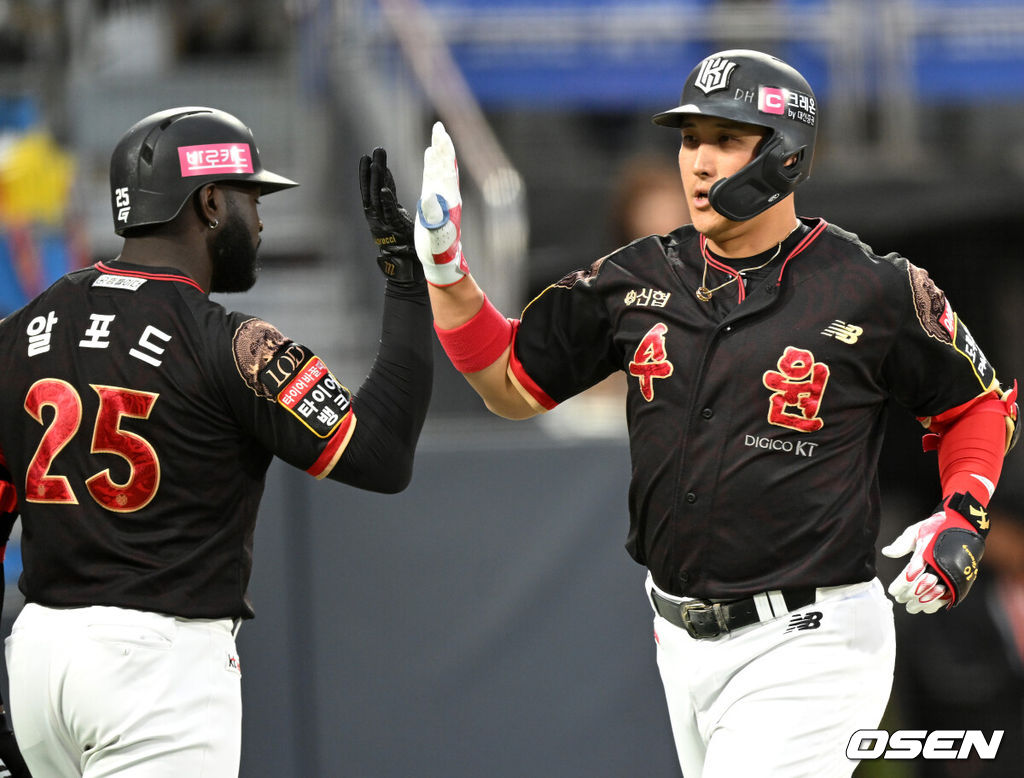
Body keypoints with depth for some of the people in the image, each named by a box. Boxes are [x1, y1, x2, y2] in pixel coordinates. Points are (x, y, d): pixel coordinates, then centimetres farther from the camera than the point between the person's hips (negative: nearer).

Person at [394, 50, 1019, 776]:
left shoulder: (874, 292, -8)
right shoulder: (639, 280, 5)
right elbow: (514, 385, 13)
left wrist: (964, 519, -11)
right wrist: (444, 266, 1)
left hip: (807, 643, -6)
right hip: (684, 639, 6)